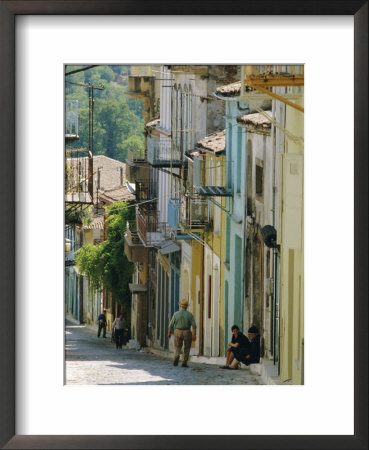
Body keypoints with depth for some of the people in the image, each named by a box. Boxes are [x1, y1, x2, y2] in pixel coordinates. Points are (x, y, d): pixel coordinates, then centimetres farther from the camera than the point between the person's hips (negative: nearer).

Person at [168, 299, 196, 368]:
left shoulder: (176, 314, -6)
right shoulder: (190, 314, -5)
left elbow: (171, 325, -4)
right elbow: (194, 325, -12)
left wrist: (169, 333, 9)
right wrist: (194, 335, -12)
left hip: (178, 333, 0)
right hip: (187, 333, 0)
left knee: (177, 347, 13)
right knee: (186, 348, 12)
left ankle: (176, 356, -14)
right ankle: (184, 363, 6)